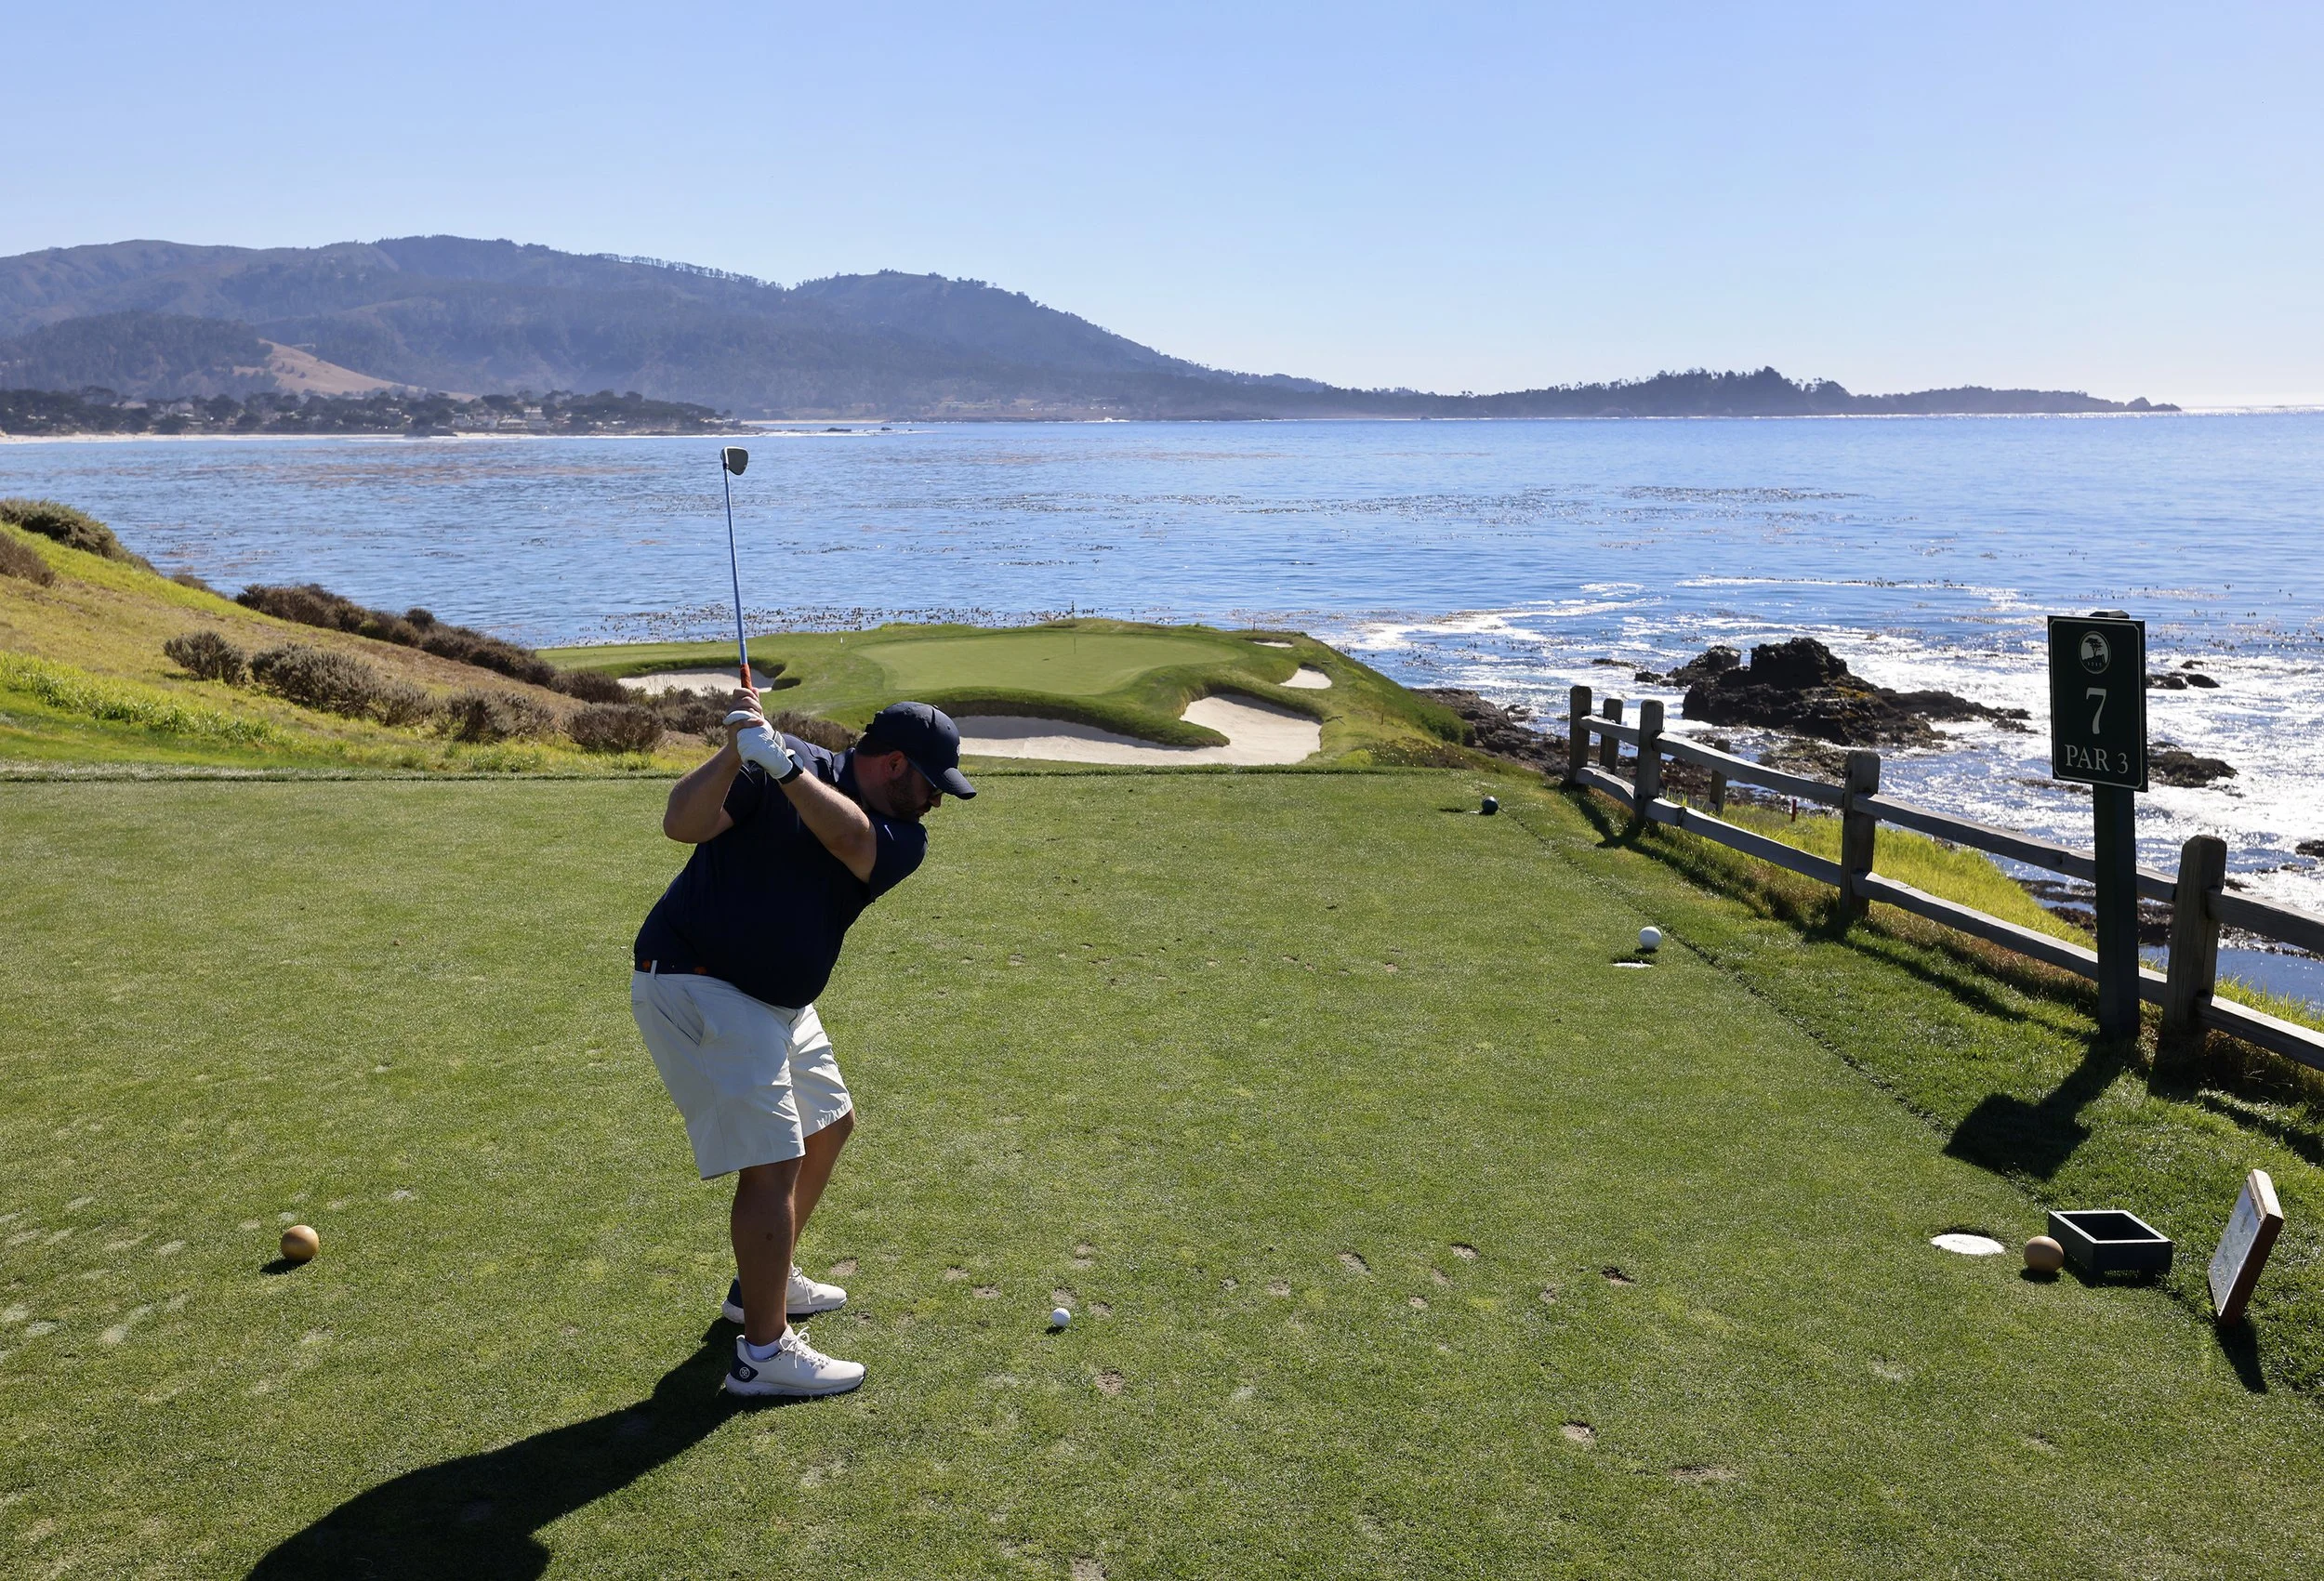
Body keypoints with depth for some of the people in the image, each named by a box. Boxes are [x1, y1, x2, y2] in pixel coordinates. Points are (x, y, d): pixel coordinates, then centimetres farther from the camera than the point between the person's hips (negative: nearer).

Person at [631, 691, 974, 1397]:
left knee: (828, 1125, 21)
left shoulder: (904, 840, -1)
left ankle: (765, 1280, 40)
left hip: (779, 1000, 9)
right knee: (773, 1160, -12)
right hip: (695, 987, -8)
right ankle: (763, 1353, 0)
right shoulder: (778, 766, -15)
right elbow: (683, 823, -25)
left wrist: (779, 762, -36)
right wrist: (733, 755, -40)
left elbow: (847, 837, -24)